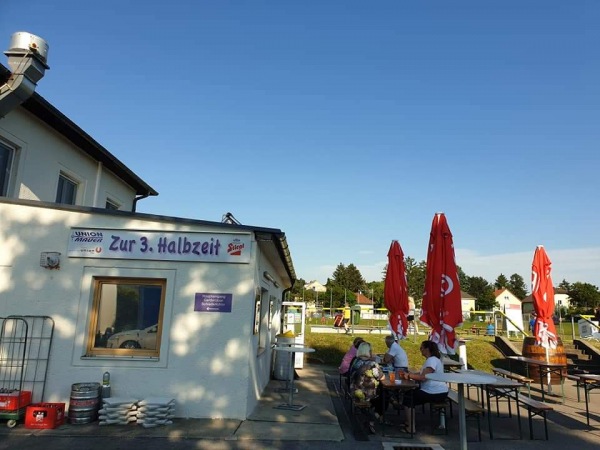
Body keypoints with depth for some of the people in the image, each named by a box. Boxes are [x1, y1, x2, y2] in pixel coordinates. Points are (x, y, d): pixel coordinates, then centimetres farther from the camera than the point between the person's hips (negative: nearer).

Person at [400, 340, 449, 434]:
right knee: (410, 393, 15)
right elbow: (422, 373, 17)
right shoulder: (431, 359, 15)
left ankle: (411, 428, -4)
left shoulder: (432, 360, -19)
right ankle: (408, 422, 19)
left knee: (408, 398, -8)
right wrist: (409, 373, 4)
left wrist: (409, 376, -16)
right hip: (436, 391, 11)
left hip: (436, 393, -11)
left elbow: (423, 377, -26)